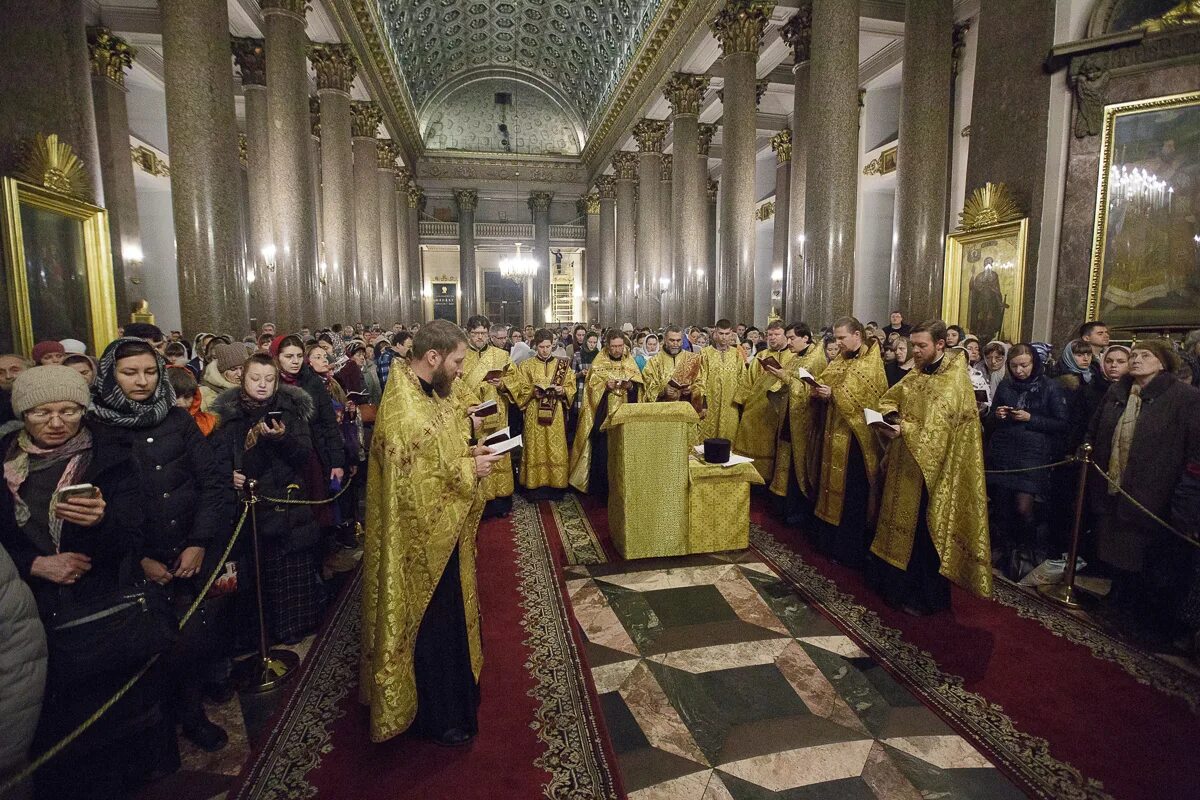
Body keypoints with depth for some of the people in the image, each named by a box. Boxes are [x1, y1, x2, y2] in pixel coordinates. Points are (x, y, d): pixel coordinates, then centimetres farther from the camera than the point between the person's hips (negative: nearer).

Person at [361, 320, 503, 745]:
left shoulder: (428, 391, 2)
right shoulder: (402, 410, -28)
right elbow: (413, 486, -28)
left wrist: (468, 453, -1)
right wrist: (468, 470, -21)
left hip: (444, 530, 10)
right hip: (422, 539, -10)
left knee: (448, 613, 25)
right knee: (431, 624, 9)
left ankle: (450, 688, 47)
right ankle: (436, 715, 31)